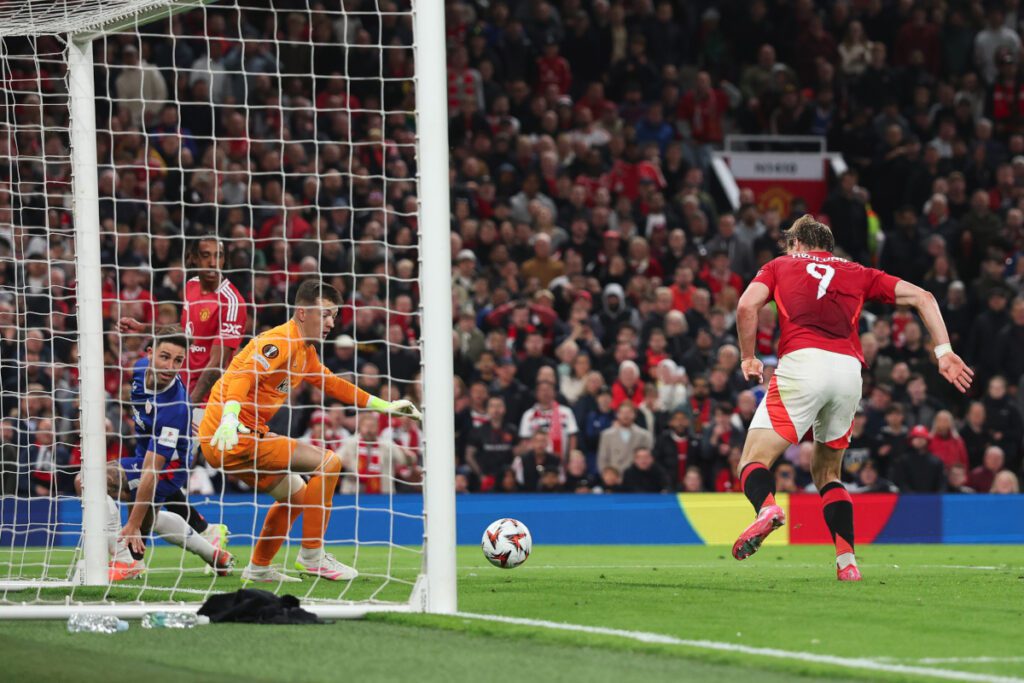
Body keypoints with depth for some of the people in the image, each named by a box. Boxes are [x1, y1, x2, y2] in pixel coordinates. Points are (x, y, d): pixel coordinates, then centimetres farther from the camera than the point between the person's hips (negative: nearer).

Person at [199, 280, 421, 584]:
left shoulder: (306, 352, 17)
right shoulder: (281, 343, -16)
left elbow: (332, 384, 30)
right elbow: (242, 376, -30)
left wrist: (384, 405, 30)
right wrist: (230, 419, -46)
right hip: (235, 436, -11)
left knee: (296, 494, 25)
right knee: (328, 461, -12)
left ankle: (258, 568, 31)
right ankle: (311, 556, -7)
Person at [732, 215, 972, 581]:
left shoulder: (779, 265, 22)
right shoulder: (857, 273, 28)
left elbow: (747, 305, 3)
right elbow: (922, 297, 21)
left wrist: (748, 358, 15)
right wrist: (944, 352, 15)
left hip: (802, 361, -3)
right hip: (849, 371, 4)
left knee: (753, 462, -2)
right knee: (826, 472, 22)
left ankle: (766, 507, -37)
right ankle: (847, 562, 5)